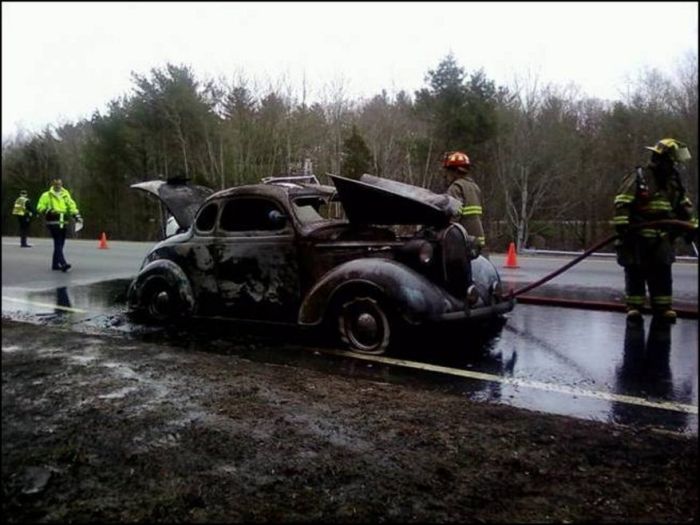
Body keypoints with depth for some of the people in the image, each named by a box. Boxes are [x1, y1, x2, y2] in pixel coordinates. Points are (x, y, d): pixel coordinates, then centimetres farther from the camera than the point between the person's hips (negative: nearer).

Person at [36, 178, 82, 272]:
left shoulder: (65, 195, 16)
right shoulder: (46, 195, 4)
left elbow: (71, 205, 11)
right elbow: (40, 207, 1)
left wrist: (76, 215, -3)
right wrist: (48, 210, -18)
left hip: (63, 222, 5)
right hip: (53, 222, -5)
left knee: (60, 244, 9)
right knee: (58, 244, -13)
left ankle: (55, 264, 20)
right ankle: (63, 264, -22)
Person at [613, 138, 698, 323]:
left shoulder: (673, 181, 13)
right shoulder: (638, 177, -8)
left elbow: (684, 205, 23)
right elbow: (621, 204, -14)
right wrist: (622, 226, -21)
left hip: (661, 238, 6)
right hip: (637, 236, -6)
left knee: (662, 273, 5)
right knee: (636, 273, -1)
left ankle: (663, 307, 13)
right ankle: (634, 306, 8)